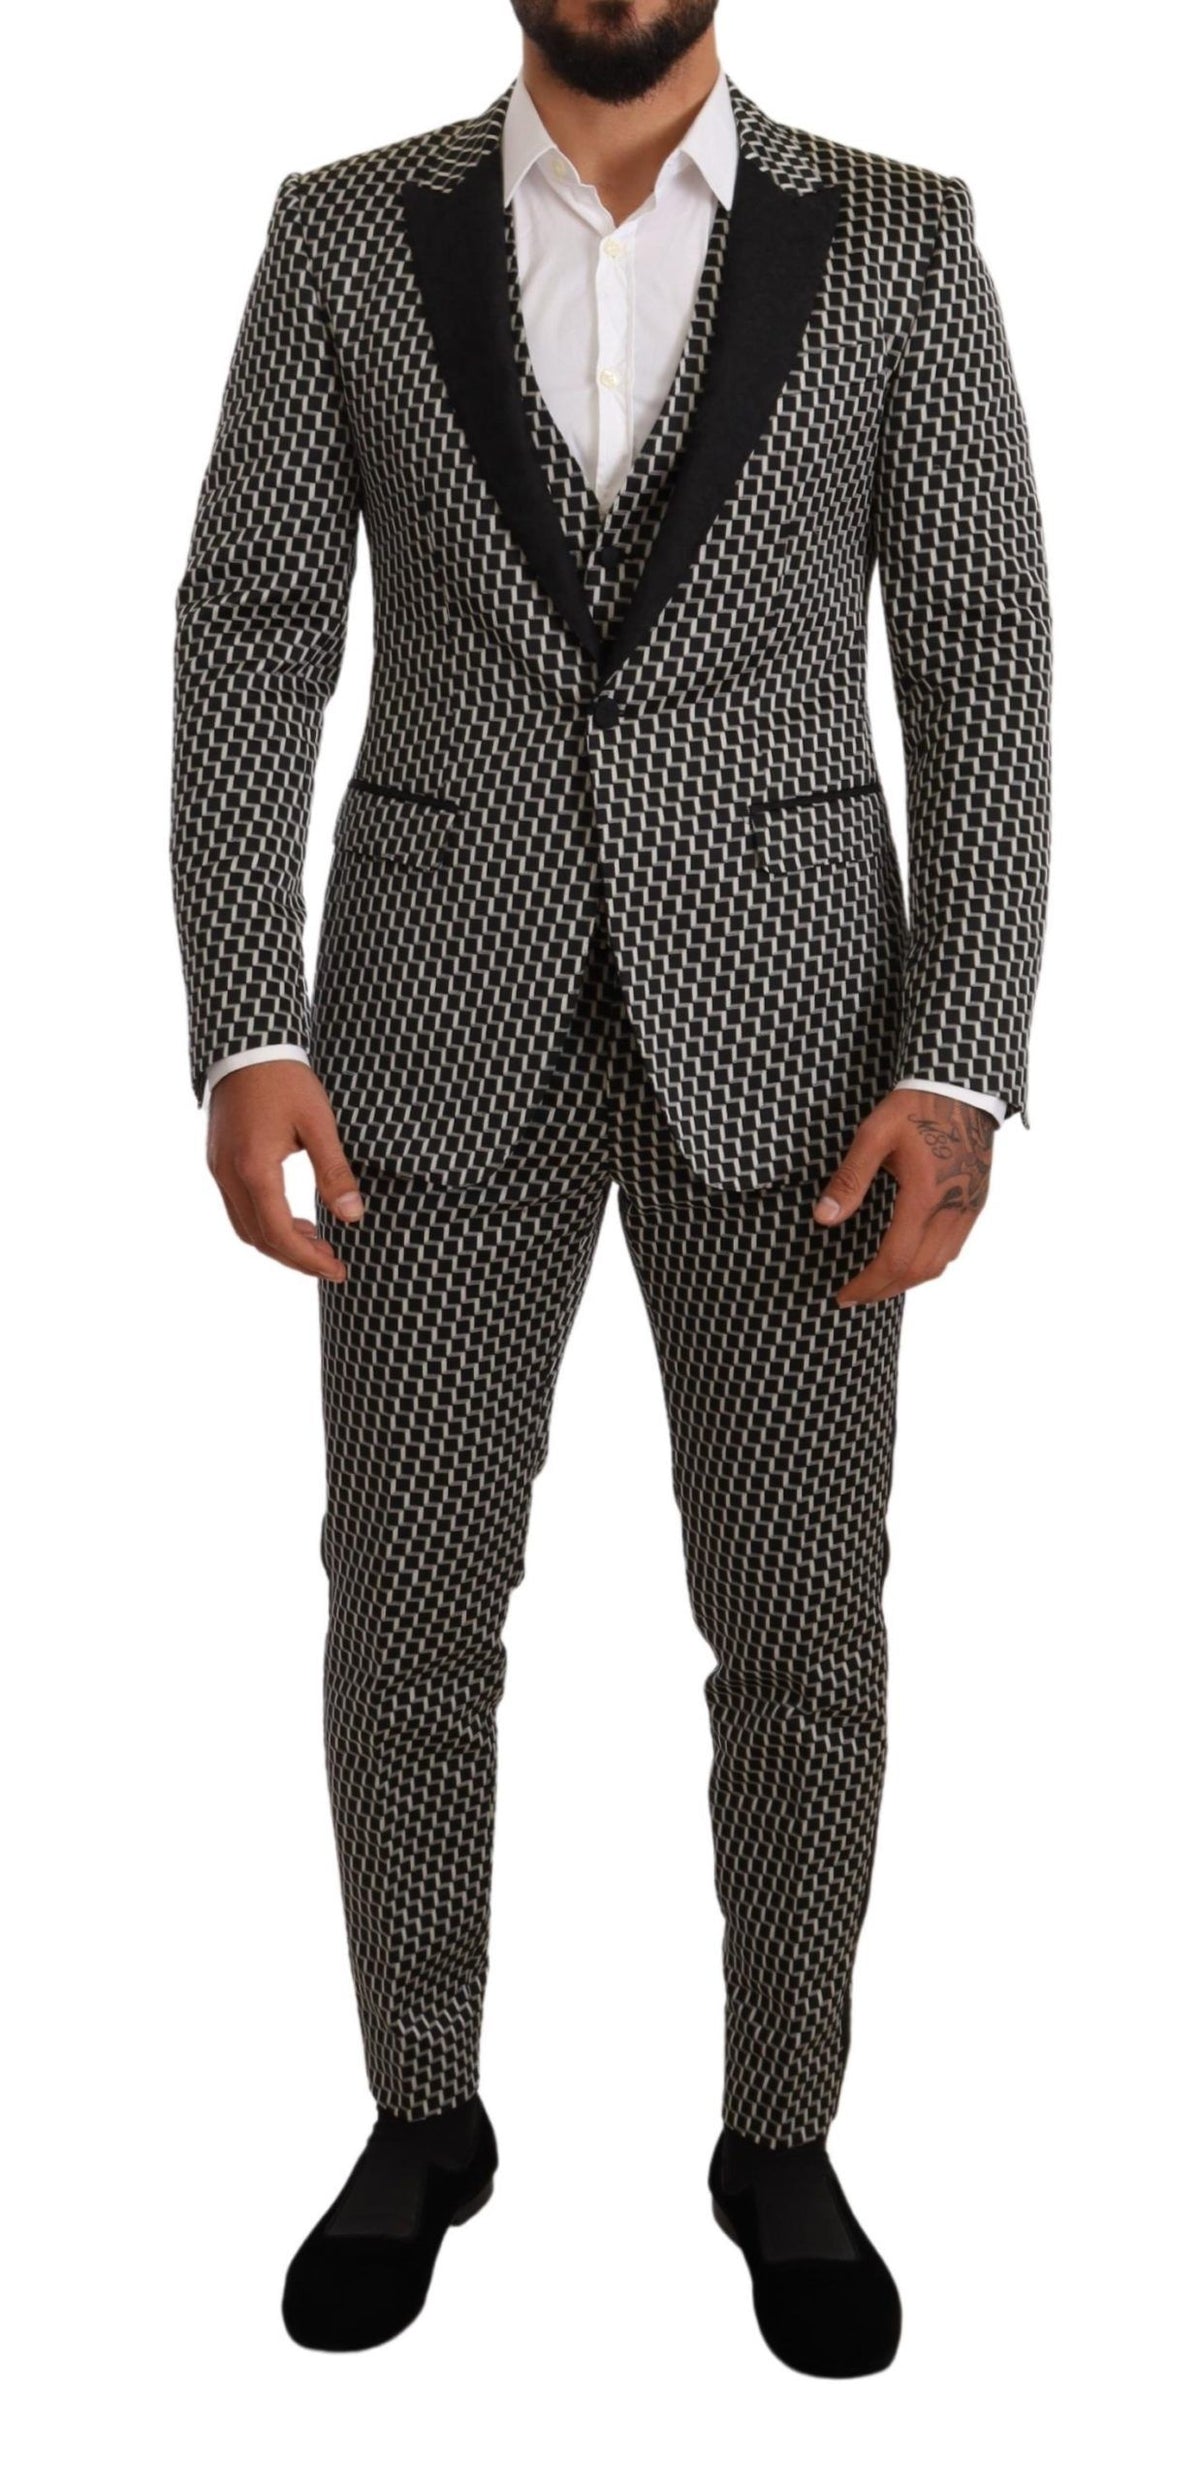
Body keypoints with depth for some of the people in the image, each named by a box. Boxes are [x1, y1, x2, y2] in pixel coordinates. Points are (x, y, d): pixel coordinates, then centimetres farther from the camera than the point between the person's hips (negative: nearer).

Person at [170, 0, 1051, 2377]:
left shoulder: (898, 241, 3)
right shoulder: (347, 234, 5)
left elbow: (982, 670, -2)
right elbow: (249, 643, 0)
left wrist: (959, 1073, -12)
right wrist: (247, 1038, -11)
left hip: (780, 1022, 0)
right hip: (452, 1020, 1)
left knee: (799, 1626, 5)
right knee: (406, 1609, 5)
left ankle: (780, 2134, 27)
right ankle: (421, 2115, 29)